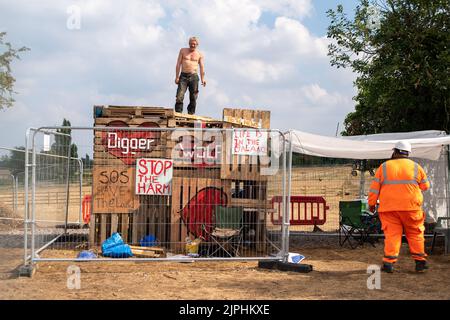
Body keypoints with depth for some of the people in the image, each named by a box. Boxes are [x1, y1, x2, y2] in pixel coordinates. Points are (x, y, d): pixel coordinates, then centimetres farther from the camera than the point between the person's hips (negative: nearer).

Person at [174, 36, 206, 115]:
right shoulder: (183, 51, 11)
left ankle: (191, 114, 4)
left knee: (193, 97, -1)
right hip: (183, 76, -1)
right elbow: (178, 64, 8)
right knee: (179, 96, -12)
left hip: (193, 76, 1)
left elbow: (202, 67, 5)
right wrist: (177, 77, -1)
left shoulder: (199, 54, 11)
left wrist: (202, 79, -8)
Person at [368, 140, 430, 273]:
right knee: (415, 234, 12)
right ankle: (420, 261, 14)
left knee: (392, 234, 2)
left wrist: (372, 203, 11)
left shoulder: (384, 167, 3)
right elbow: (425, 186, 15)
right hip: (411, 207, 0)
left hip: (388, 207, 0)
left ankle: (389, 262, -5)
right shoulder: (416, 167, 6)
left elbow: (375, 187, 2)